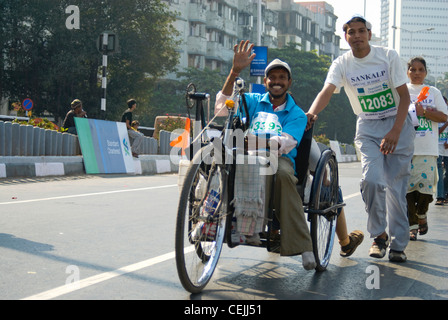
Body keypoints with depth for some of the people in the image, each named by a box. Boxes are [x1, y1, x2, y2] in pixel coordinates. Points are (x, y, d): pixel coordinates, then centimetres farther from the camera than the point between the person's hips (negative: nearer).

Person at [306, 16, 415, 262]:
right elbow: (327, 91, -22)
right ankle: (378, 235, 3)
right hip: (368, 128, 1)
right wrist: (311, 113, -44)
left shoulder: (388, 56, -8)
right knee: (372, 179, -19)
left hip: (398, 124, 0)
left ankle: (398, 244, 12)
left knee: (396, 186, -1)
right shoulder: (341, 64, -5)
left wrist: (395, 131, -19)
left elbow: (404, 96, -7)